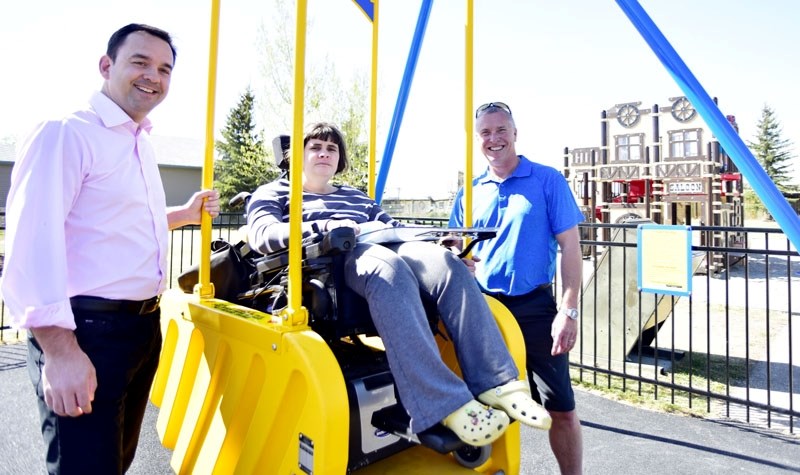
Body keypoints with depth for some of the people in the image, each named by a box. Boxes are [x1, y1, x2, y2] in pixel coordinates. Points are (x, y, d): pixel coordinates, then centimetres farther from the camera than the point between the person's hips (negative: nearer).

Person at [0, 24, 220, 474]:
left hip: (144, 324, 9)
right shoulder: (67, 134, -14)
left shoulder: (143, 143, 14)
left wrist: (186, 214, 18)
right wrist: (59, 350, -27)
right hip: (87, 330, -8)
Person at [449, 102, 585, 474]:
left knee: (560, 409, 6)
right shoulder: (468, 193, 8)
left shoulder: (547, 181, -1)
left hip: (535, 307, -2)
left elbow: (569, 246, -5)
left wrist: (568, 311, -11)